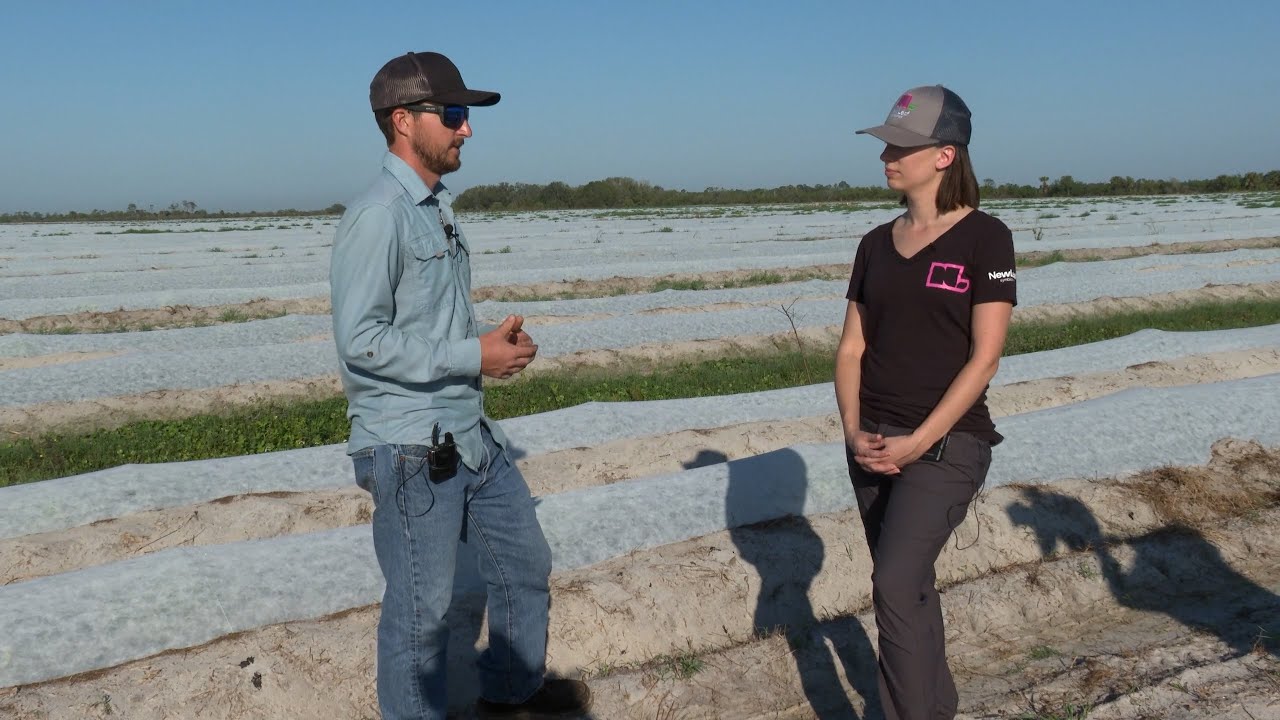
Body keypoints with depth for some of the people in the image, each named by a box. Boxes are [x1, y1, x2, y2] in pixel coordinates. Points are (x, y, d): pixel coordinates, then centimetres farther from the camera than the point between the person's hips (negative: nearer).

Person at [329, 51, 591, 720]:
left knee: (524, 562, 21)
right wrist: (473, 356, -18)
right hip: (410, 450, -10)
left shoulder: (437, 208, 13)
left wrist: (496, 340, 3)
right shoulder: (376, 217, -16)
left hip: (472, 435, 10)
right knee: (421, 609, 4)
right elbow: (361, 341, -22)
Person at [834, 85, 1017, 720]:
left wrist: (918, 441, -17)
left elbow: (984, 357, -13)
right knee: (910, 588, 16)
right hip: (874, 443, 6)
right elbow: (851, 347, 8)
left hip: (945, 442, -6)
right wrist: (853, 430, -6)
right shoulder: (876, 245, 8)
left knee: (895, 585, -18)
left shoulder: (984, 238, -8)